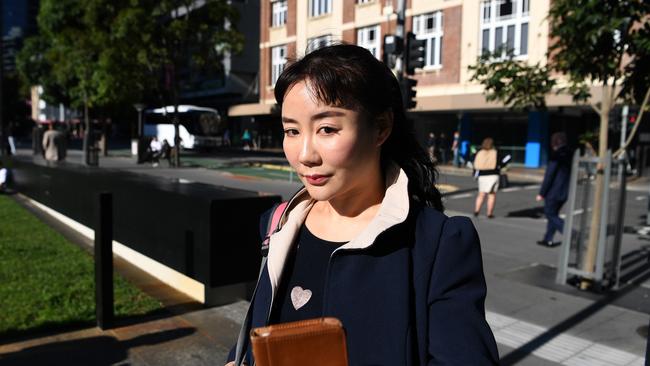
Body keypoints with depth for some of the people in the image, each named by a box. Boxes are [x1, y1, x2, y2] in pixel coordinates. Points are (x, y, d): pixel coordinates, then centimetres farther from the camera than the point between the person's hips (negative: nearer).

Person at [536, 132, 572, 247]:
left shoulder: (556, 155, -15)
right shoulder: (569, 155, 8)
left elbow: (549, 175, -17)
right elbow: (570, 174, 13)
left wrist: (541, 193, -13)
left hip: (554, 191, -8)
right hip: (564, 192, 8)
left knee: (550, 214, 2)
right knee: (553, 214, 16)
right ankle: (548, 239, 21)